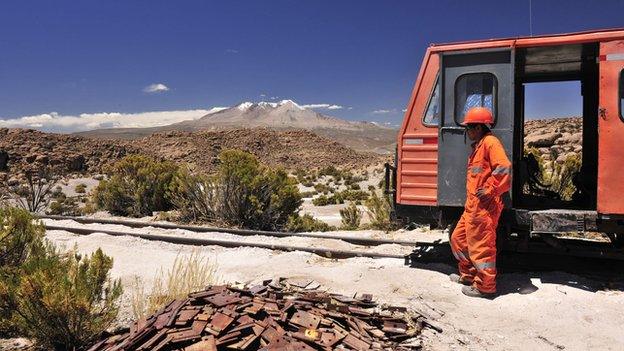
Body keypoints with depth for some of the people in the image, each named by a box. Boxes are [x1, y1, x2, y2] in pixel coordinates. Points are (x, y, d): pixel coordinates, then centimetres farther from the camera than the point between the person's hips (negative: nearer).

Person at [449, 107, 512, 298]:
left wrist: (490, 190, -20)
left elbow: (504, 168, -23)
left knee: (480, 244, -4)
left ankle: (485, 286, 7)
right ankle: (468, 275, 33)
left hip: (484, 205, -11)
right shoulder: (478, 146, 21)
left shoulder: (490, 142, -10)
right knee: (458, 238, 19)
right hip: (472, 205, 11)